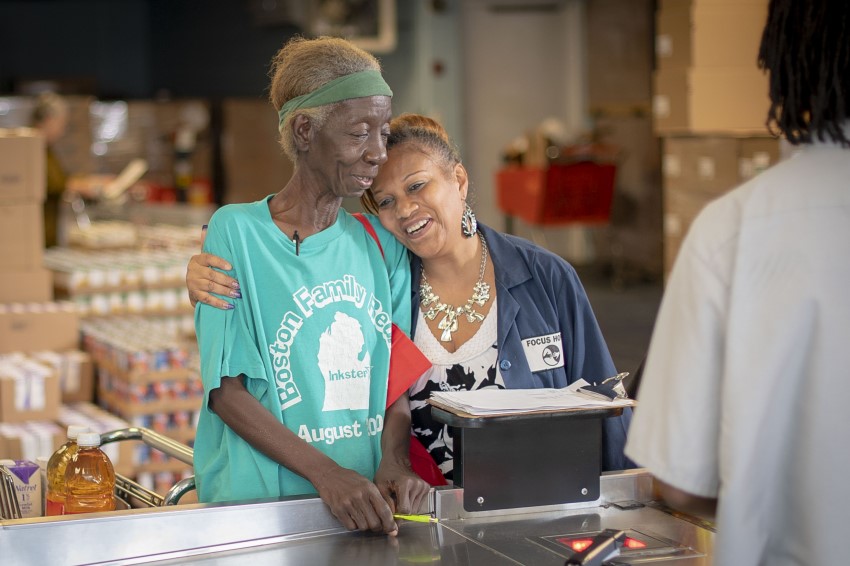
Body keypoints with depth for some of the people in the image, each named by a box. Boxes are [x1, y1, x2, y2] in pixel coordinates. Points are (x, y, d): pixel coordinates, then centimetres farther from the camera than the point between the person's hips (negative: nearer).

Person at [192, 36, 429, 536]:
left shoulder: (381, 242, 9)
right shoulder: (236, 231, -4)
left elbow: (398, 369, 10)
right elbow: (226, 389, -7)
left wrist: (394, 459, -9)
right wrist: (327, 474, -17)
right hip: (260, 499, -3)